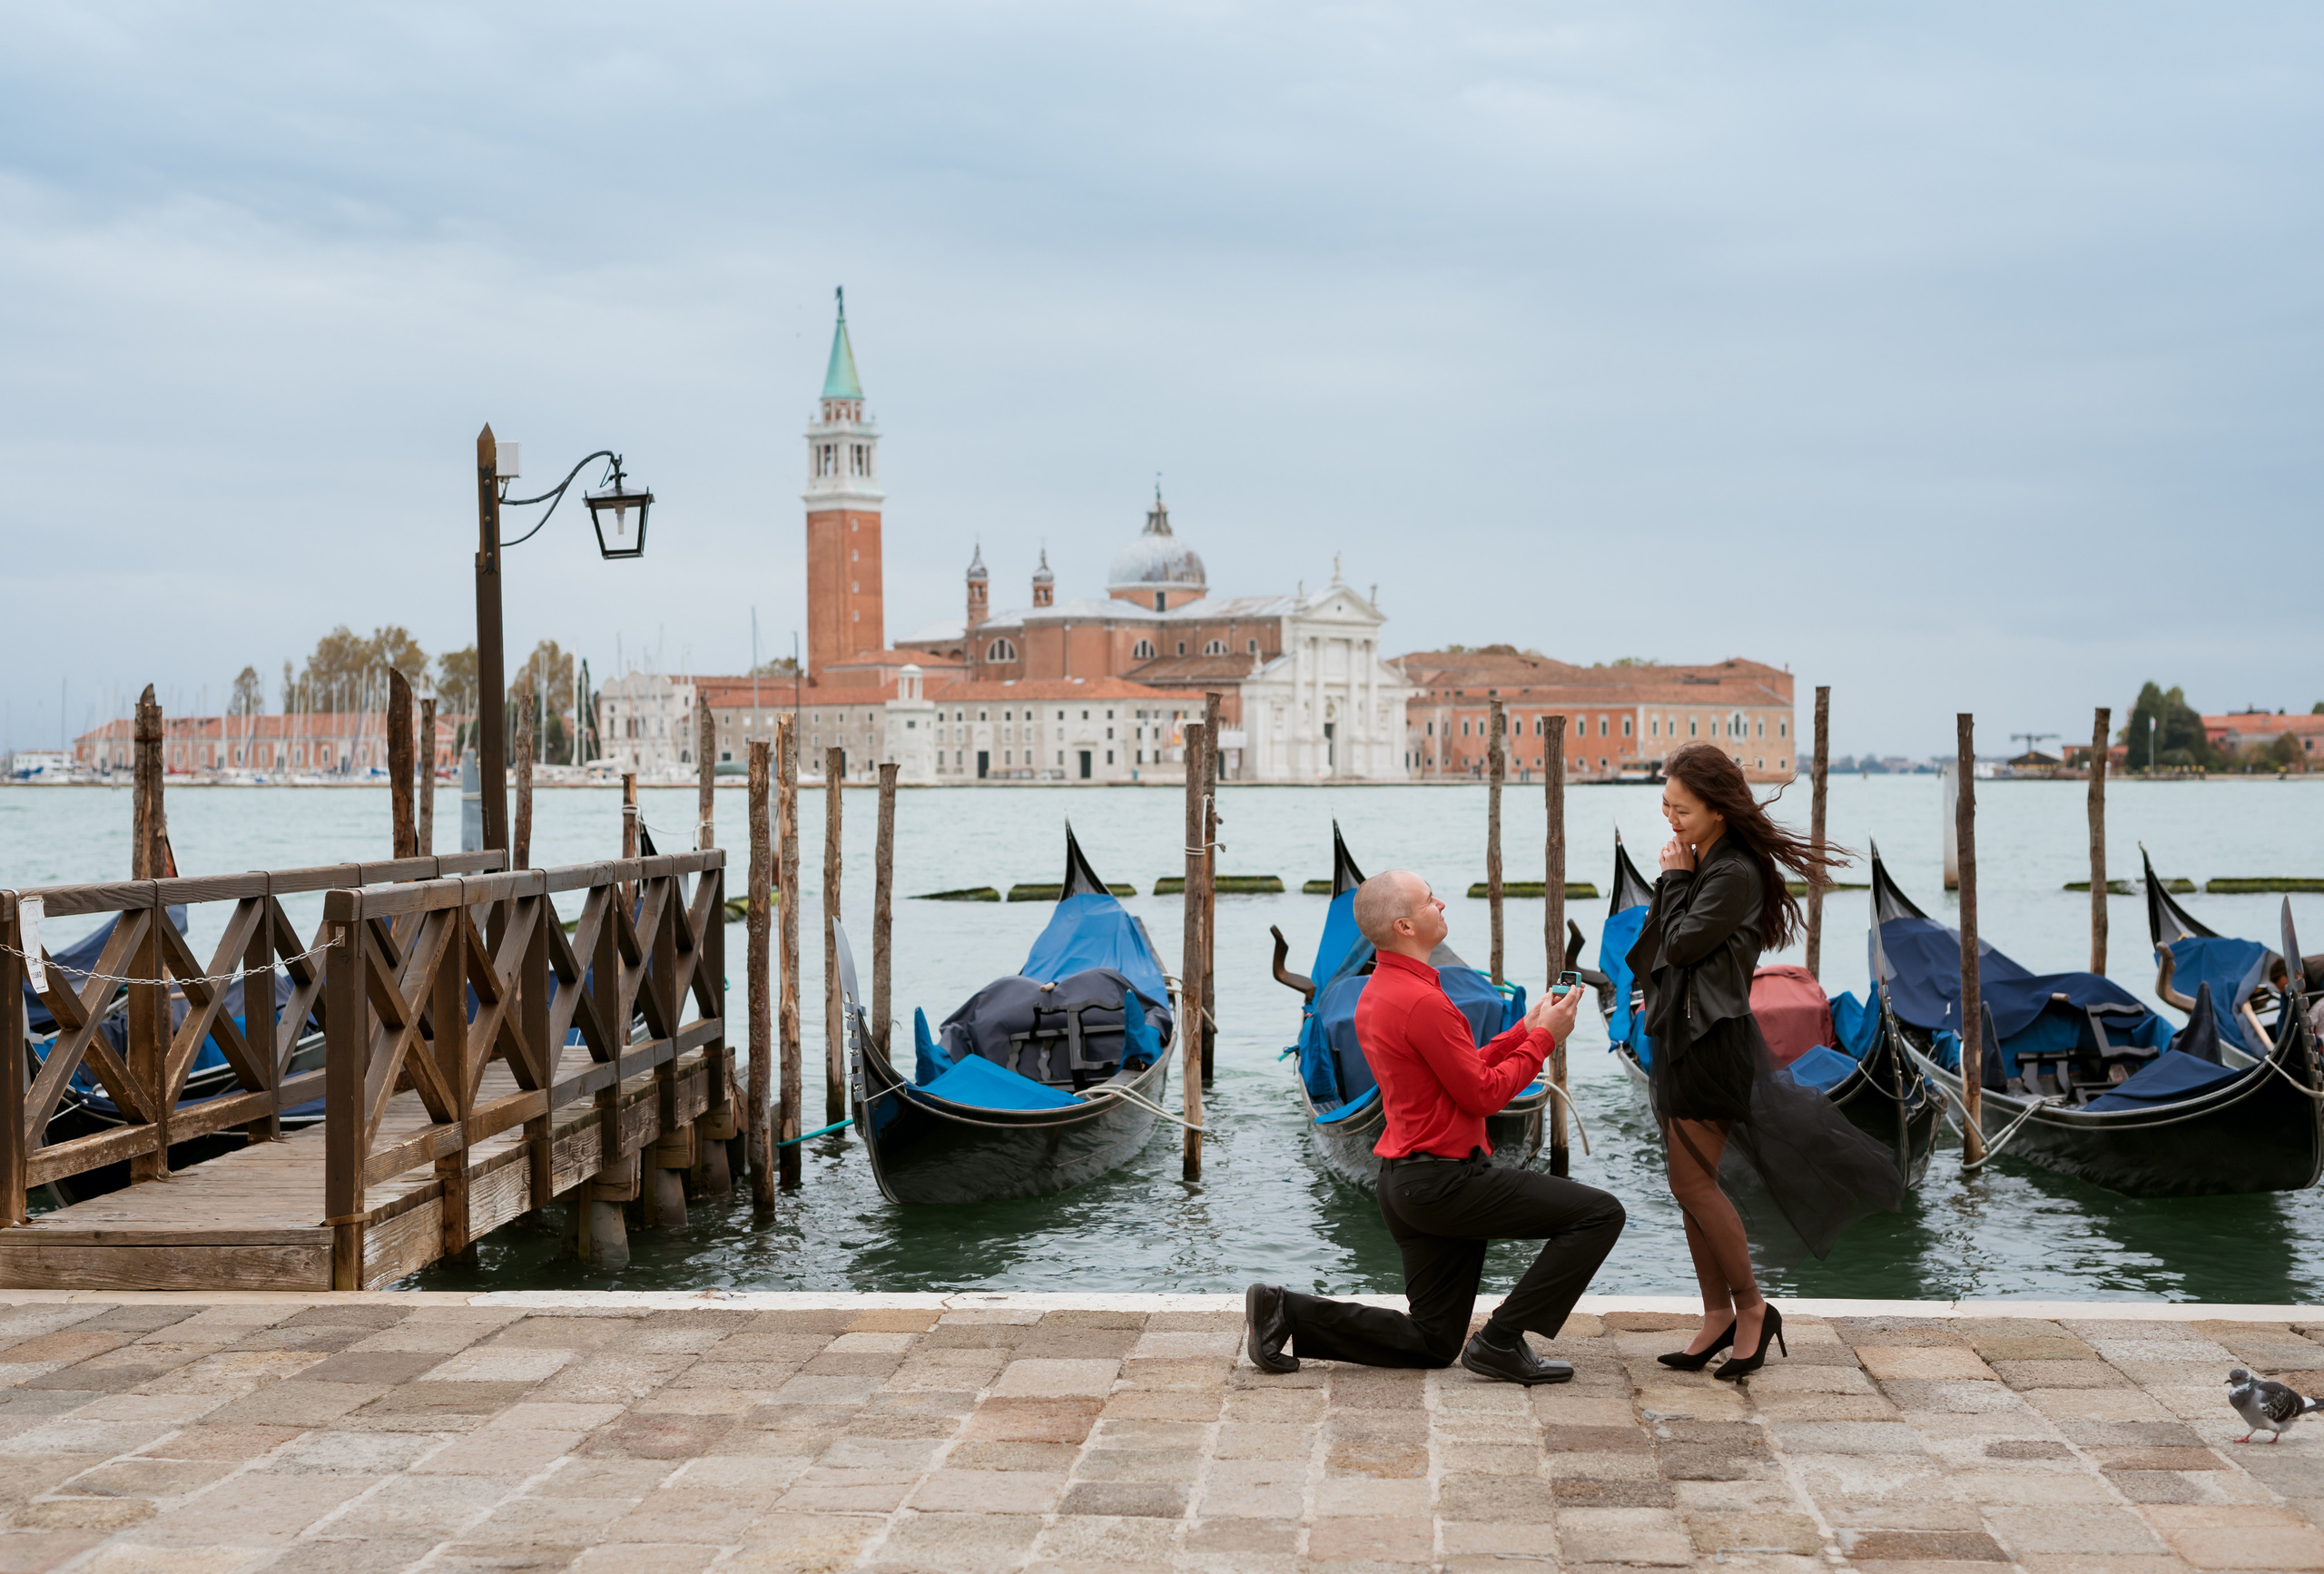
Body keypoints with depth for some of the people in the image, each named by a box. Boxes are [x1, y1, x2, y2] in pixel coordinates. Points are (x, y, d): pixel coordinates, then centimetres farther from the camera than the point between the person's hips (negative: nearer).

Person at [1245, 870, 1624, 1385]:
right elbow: (1483, 1094, -15)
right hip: (1444, 1181, -10)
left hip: (1404, 1184, 10)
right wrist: (1543, 1037, -4)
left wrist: (1526, 1029, 13)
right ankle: (1501, 1341, -7)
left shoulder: (1376, 993, 13)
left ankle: (1286, 1310, 7)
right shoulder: (1423, 1001, -20)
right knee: (1600, 1213, -7)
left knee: (1432, 1343, 16)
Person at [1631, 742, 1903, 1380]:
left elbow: (1683, 944, -16)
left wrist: (1675, 880, -9)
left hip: (1712, 1043, -10)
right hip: (1681, 1039, 10)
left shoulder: (1735, 873, -17)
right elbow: (1661, 948, 14)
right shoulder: (1703, 865, 12)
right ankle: (1718, 1315, 17)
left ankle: (1752, 1307, 8)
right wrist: (1673, 882, 4)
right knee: (1690, 1185, 10)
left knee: (1693, 1183, -6)